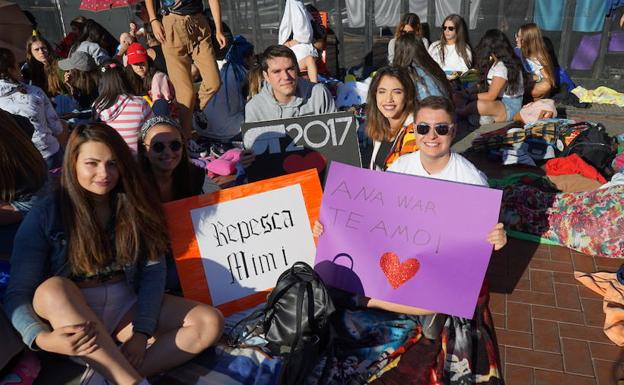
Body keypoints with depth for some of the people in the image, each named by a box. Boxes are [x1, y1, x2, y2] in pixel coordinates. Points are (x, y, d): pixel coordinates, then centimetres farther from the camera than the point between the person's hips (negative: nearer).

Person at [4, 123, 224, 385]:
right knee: (54, 287, -36)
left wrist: (142, 331, -17)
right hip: (69, 316, -2)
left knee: (210, 323, -18)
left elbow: (154, 270, -4)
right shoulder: (44, 216, -7)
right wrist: (42, 338, -30)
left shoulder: (133, 206, 1)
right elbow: (17, 293, -10)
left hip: (127, 306, 2)